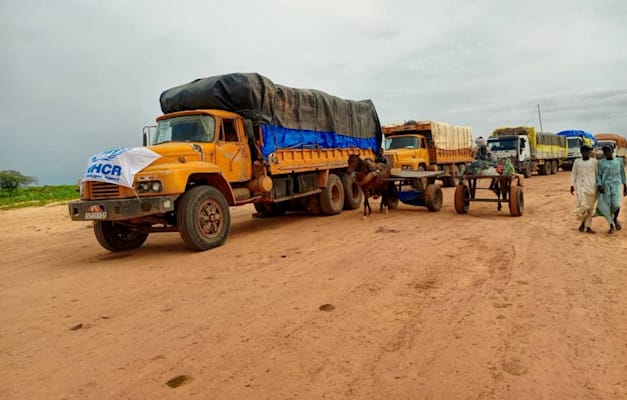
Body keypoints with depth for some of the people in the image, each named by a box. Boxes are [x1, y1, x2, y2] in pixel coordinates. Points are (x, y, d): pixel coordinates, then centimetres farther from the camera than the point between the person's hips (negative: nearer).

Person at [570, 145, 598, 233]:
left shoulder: (594, 161, 3)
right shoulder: (577, 161, 8)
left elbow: (597, 174, 6)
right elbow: (573, 174, 9)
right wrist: (572, 185, 2)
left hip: (591, 187, -1)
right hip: (580, 186, 1)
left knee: (590, 207, 0)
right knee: (582, 205, -9)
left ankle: (588, 227, 6)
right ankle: (583, 222, 13)